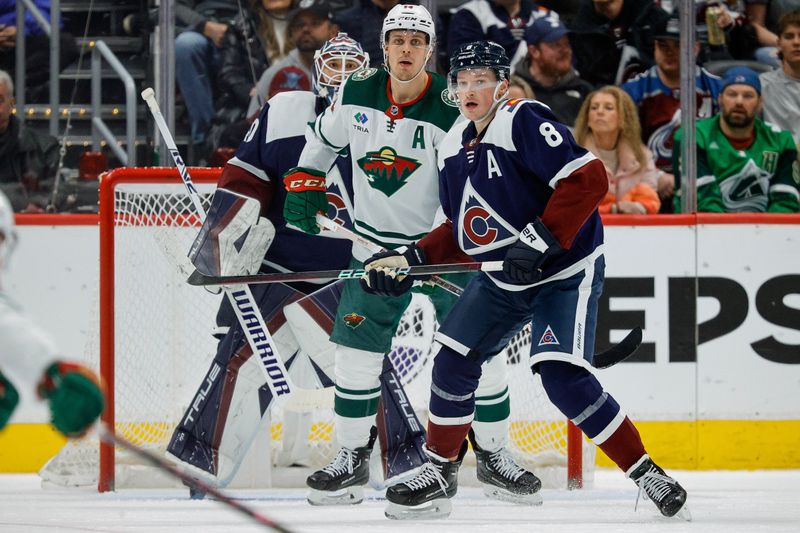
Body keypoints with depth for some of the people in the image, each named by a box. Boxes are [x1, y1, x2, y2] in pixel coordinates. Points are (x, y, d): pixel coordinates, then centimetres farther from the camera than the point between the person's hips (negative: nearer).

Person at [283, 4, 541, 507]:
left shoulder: (451, 111, -17)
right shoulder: (355, 95, -4)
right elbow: (325, 138, 18)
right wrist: (304, 182, 11)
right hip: (376, 244, 2)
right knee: (357, 352, -4)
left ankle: (494, 457, 10)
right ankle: (352, 459, 8)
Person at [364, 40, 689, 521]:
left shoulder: (524, 121, -19)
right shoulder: (455, 148, 8)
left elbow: (588, 179, -27)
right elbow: (461, 231, 16)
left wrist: (540, 240, -30)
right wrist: (413, 258, 2)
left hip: (567, 273, -8)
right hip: (502, 280, 8)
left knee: (563, 378, -21)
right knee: (453, 361, 2)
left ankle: (646, 473, -10)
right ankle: (440, 473, 18)